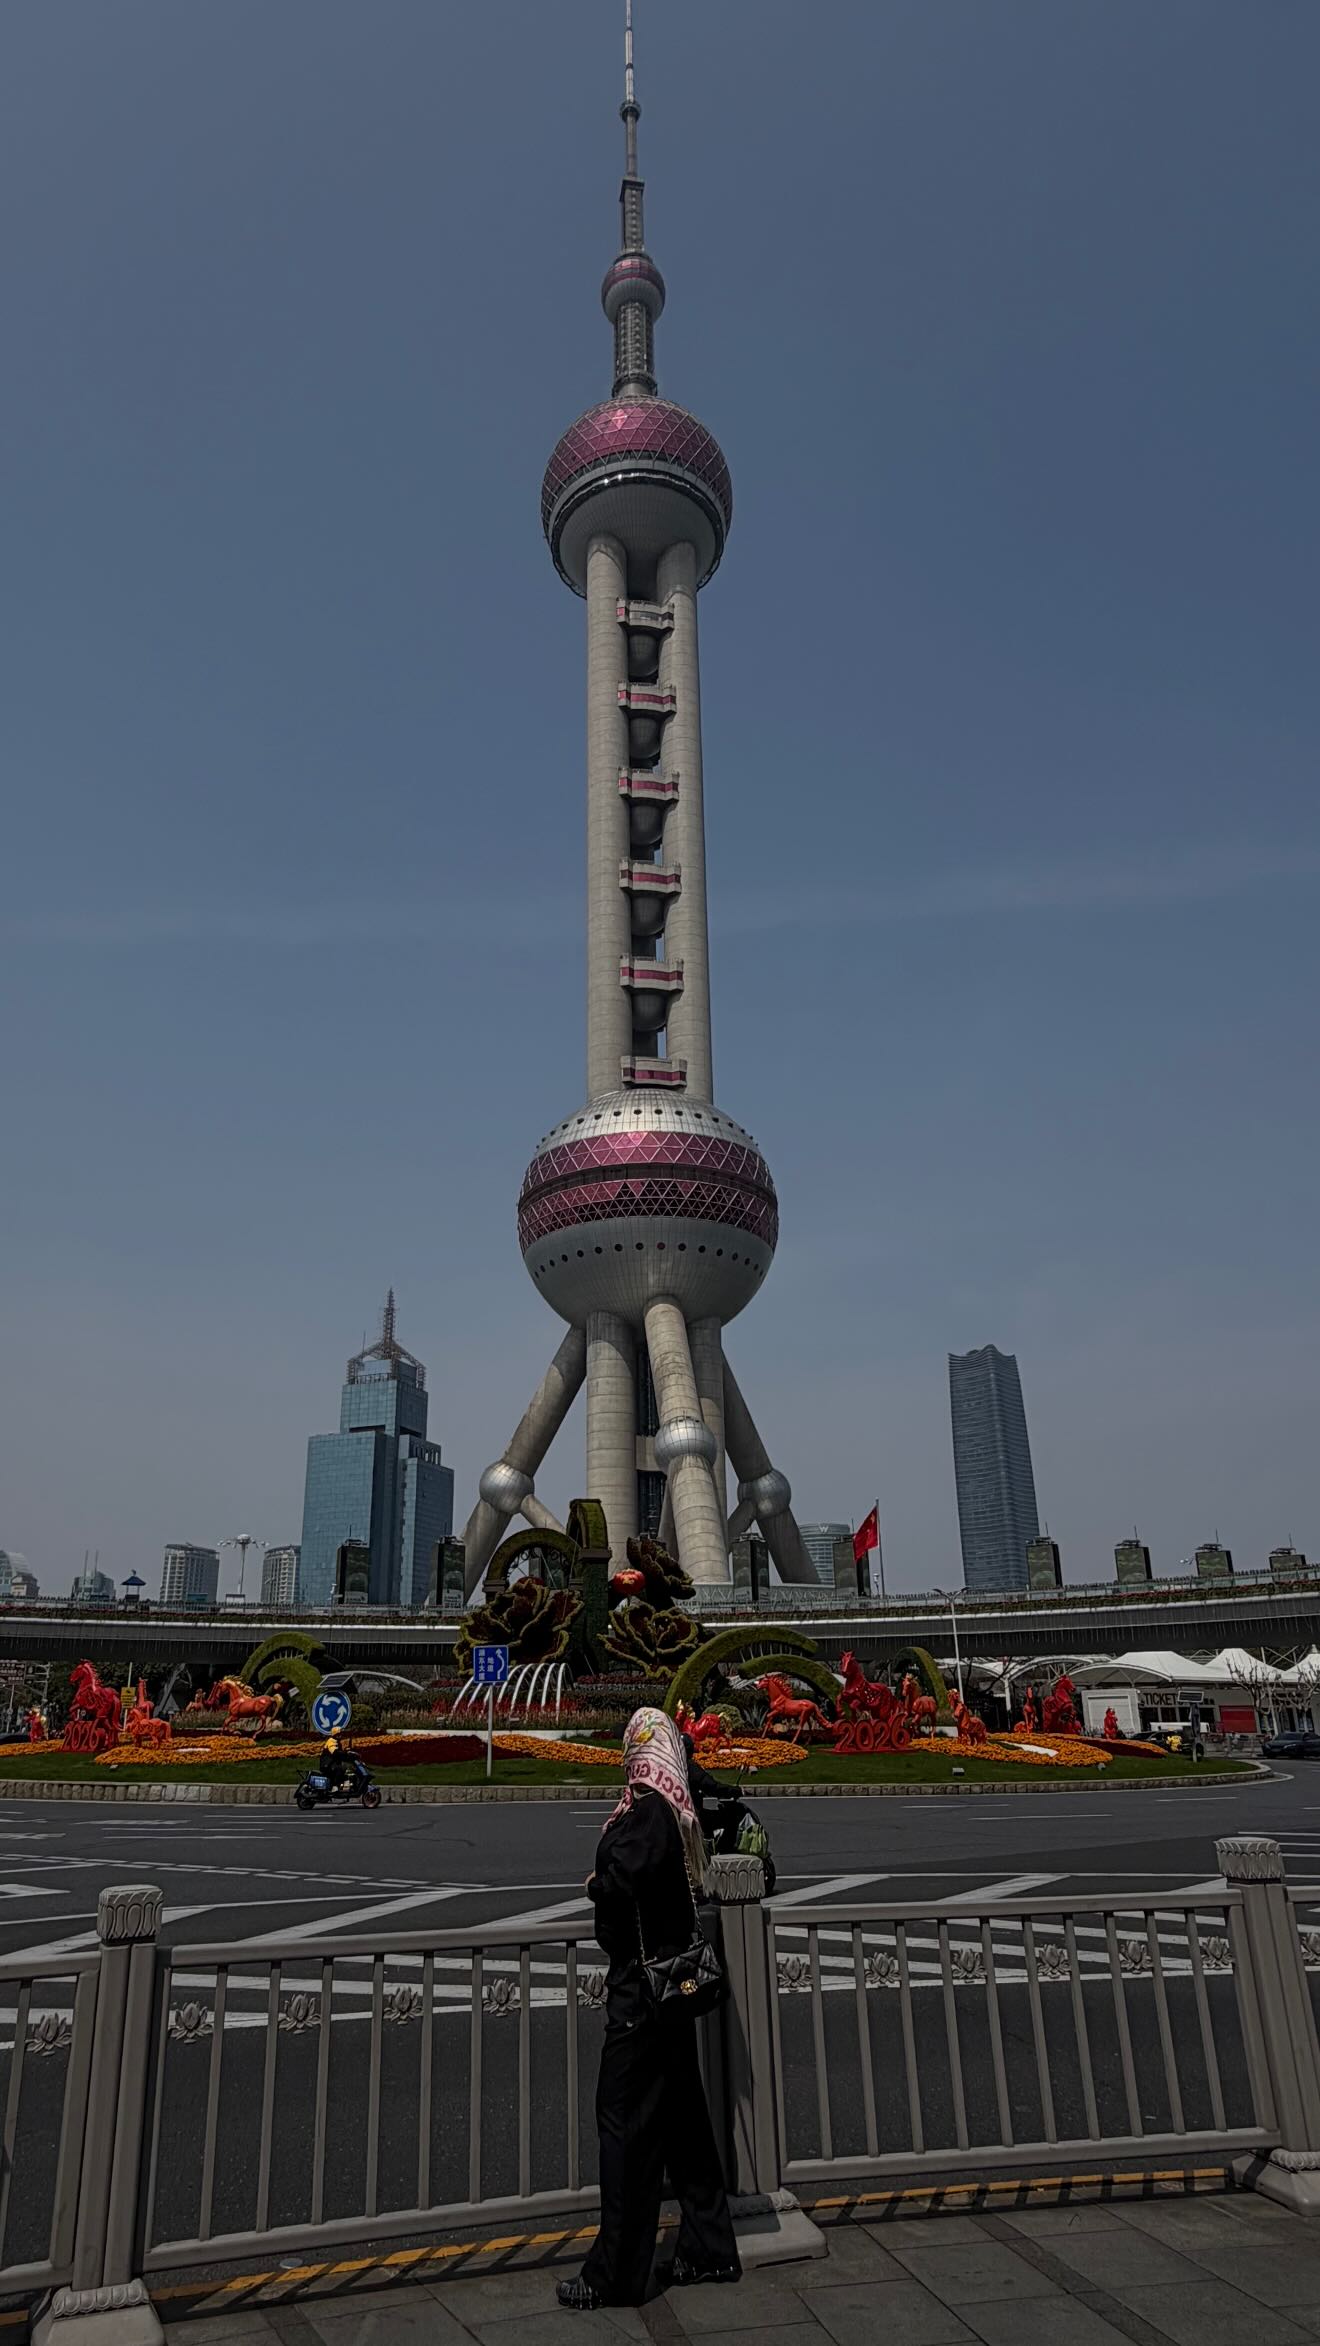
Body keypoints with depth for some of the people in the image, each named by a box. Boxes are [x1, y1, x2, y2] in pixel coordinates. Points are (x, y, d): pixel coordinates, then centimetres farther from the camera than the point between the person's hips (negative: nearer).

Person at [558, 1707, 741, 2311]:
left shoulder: (648, 1811, -21)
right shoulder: (680, 1811, 4)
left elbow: (618, 1879, -34)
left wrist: (595, 1884, -14)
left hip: (640, 1983, -9)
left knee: (625, 2122, 2)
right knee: (681, 2113, 18)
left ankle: (617, 2274, 13)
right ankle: (709, 2247, 29)